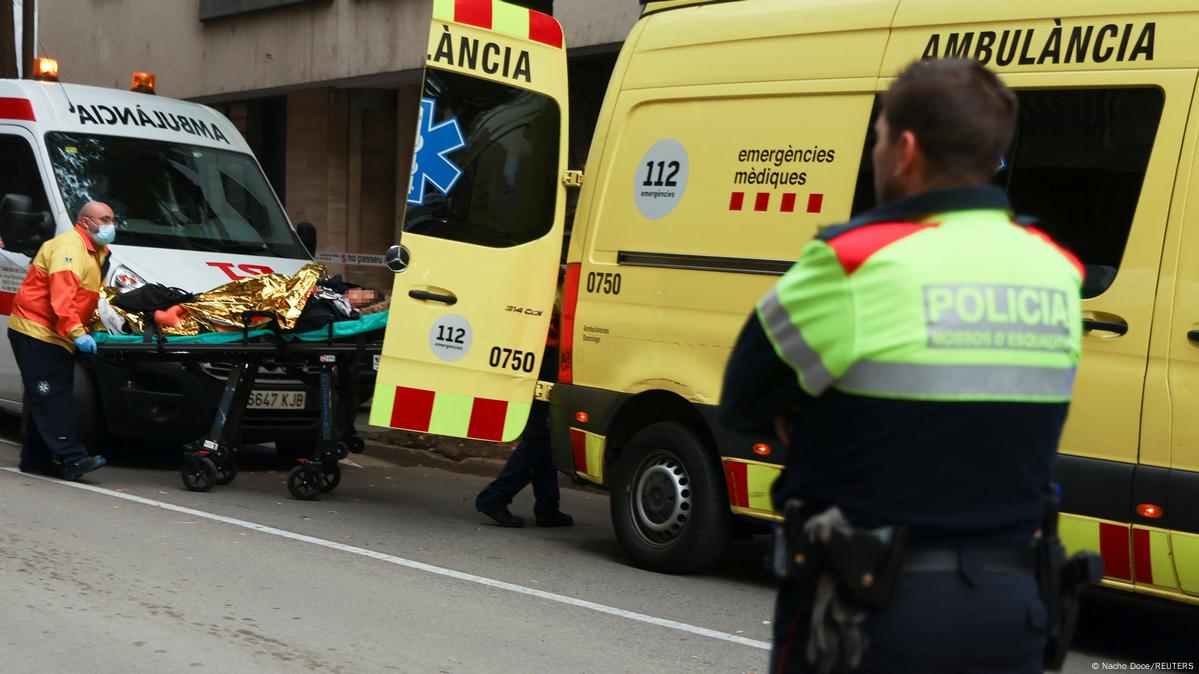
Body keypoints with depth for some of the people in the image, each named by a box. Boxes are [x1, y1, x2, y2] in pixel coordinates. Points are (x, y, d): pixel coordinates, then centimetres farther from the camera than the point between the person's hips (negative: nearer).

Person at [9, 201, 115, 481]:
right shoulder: (69, 246, -15)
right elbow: (61, 295, -27)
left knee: (48, 400, 11)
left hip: (55, 337, 11)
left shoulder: (95, 251, 19)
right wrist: (76, 332, -36)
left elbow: (87, 298, 23)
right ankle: (72, 458, -20)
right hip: (35, 331, -10)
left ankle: (36, 458, 17)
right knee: (51, 398, -13)